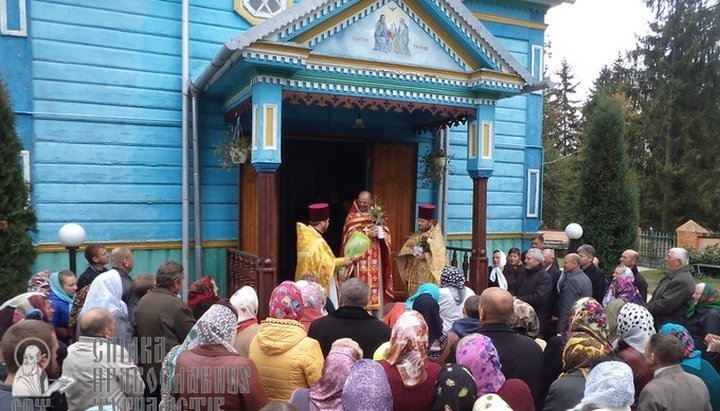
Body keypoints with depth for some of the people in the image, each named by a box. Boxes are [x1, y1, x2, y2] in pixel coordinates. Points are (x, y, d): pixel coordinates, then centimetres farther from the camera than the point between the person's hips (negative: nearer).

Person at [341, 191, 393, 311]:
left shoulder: (378, 214, 11)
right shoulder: (352, 216, 2)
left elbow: (386, 234, 9)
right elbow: (351, 235, -10)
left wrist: (380, 233, -14)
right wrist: (368, 234, -21)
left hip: (374, 257, 3)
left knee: (375, 281, 3)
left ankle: (375, 309, 9)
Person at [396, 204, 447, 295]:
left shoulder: (437, 236, -8)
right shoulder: (417, 234, 10)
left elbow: (439, 256, -18)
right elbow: (405, 248, 7)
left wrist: (425, 256, -27)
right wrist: (412, 252, -12)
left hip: (428, 276, -6)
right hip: (415, 274, 6)